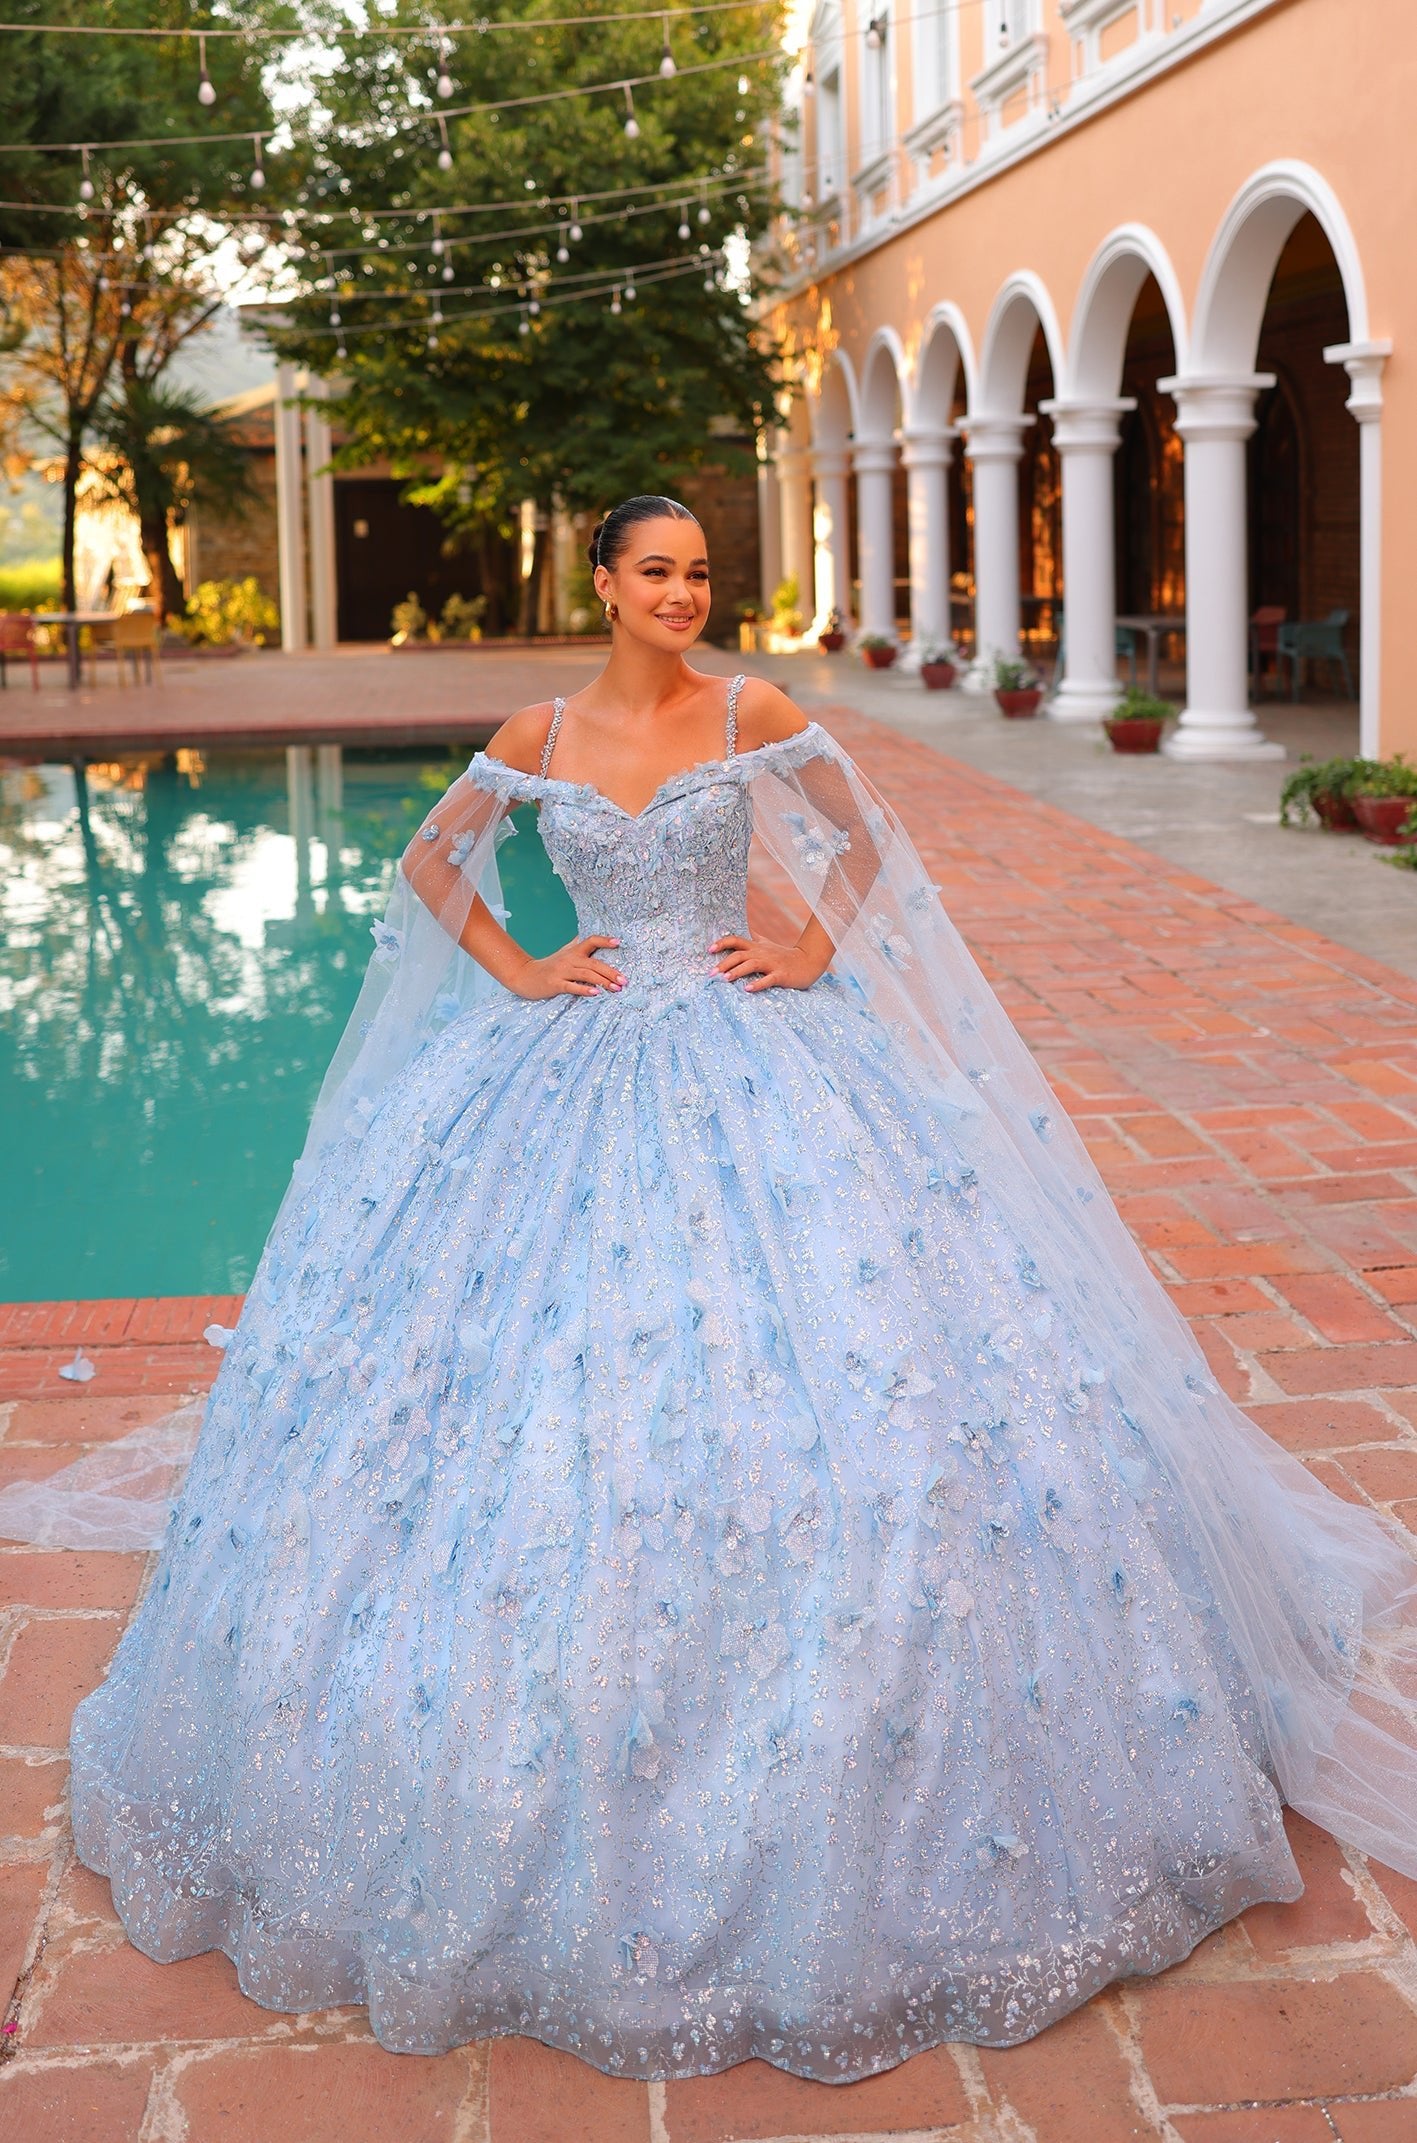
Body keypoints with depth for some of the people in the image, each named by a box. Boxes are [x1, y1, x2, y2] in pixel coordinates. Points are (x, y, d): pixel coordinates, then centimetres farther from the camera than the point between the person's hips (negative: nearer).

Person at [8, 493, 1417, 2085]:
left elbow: (860, 842, 15)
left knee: (819, 1349, -6)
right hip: (575, 1070, 1)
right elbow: (430, 860, 16)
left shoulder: (753, 716, 1)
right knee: (546, 1376, -1)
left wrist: (815, 947, 1)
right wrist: (513, 970, 4)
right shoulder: (537, 737, 3)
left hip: (753, 1061, 0)